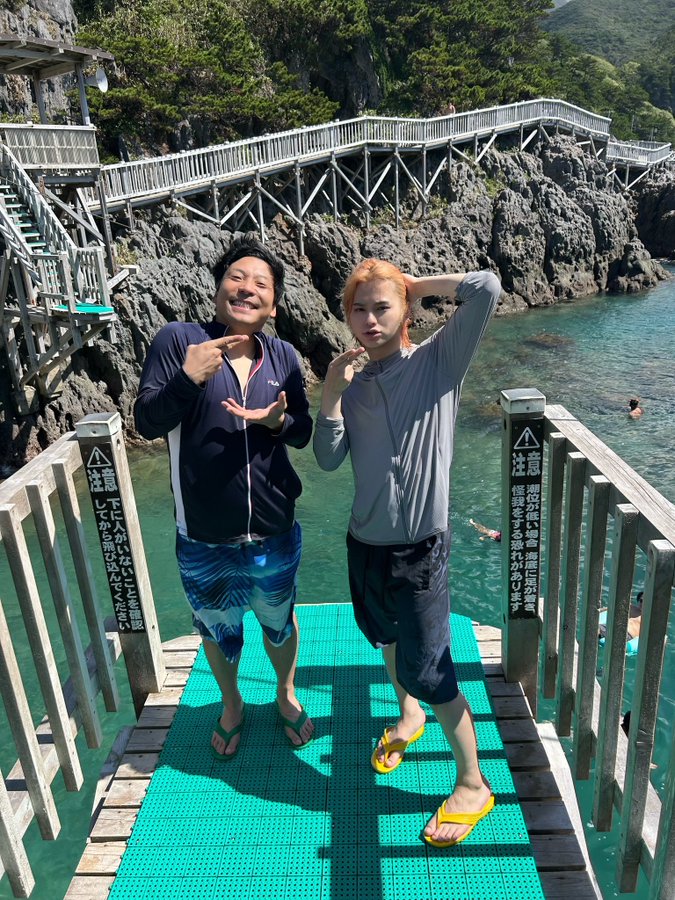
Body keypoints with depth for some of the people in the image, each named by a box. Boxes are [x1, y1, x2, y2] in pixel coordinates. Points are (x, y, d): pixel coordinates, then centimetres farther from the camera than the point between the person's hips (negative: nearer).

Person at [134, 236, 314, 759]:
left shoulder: (282, 356, -2)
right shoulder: (179, 340, -11)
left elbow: (303, 432, 3)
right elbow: (147, 422, -12)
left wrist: (279, 421, -19)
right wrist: (187, 378, -29)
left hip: (274, 534, 2)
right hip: (203, 541, -1)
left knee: (279, 622, 24)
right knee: (218, 630, 23)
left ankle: (287, 696, 55)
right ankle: (232, 705, 53)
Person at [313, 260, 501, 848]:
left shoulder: (440, 359, -9)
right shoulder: (354, 383, 2)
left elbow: (487, 289, -22)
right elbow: (328, 459, -5)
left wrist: (416, 286, -9)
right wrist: (333, 391, -15)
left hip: (420, 547, -6)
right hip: (366, 542, 6)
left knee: (429, 670, 1)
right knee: (387, 639, 26)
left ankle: (473, 784, 24)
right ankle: (409, 716, 56)